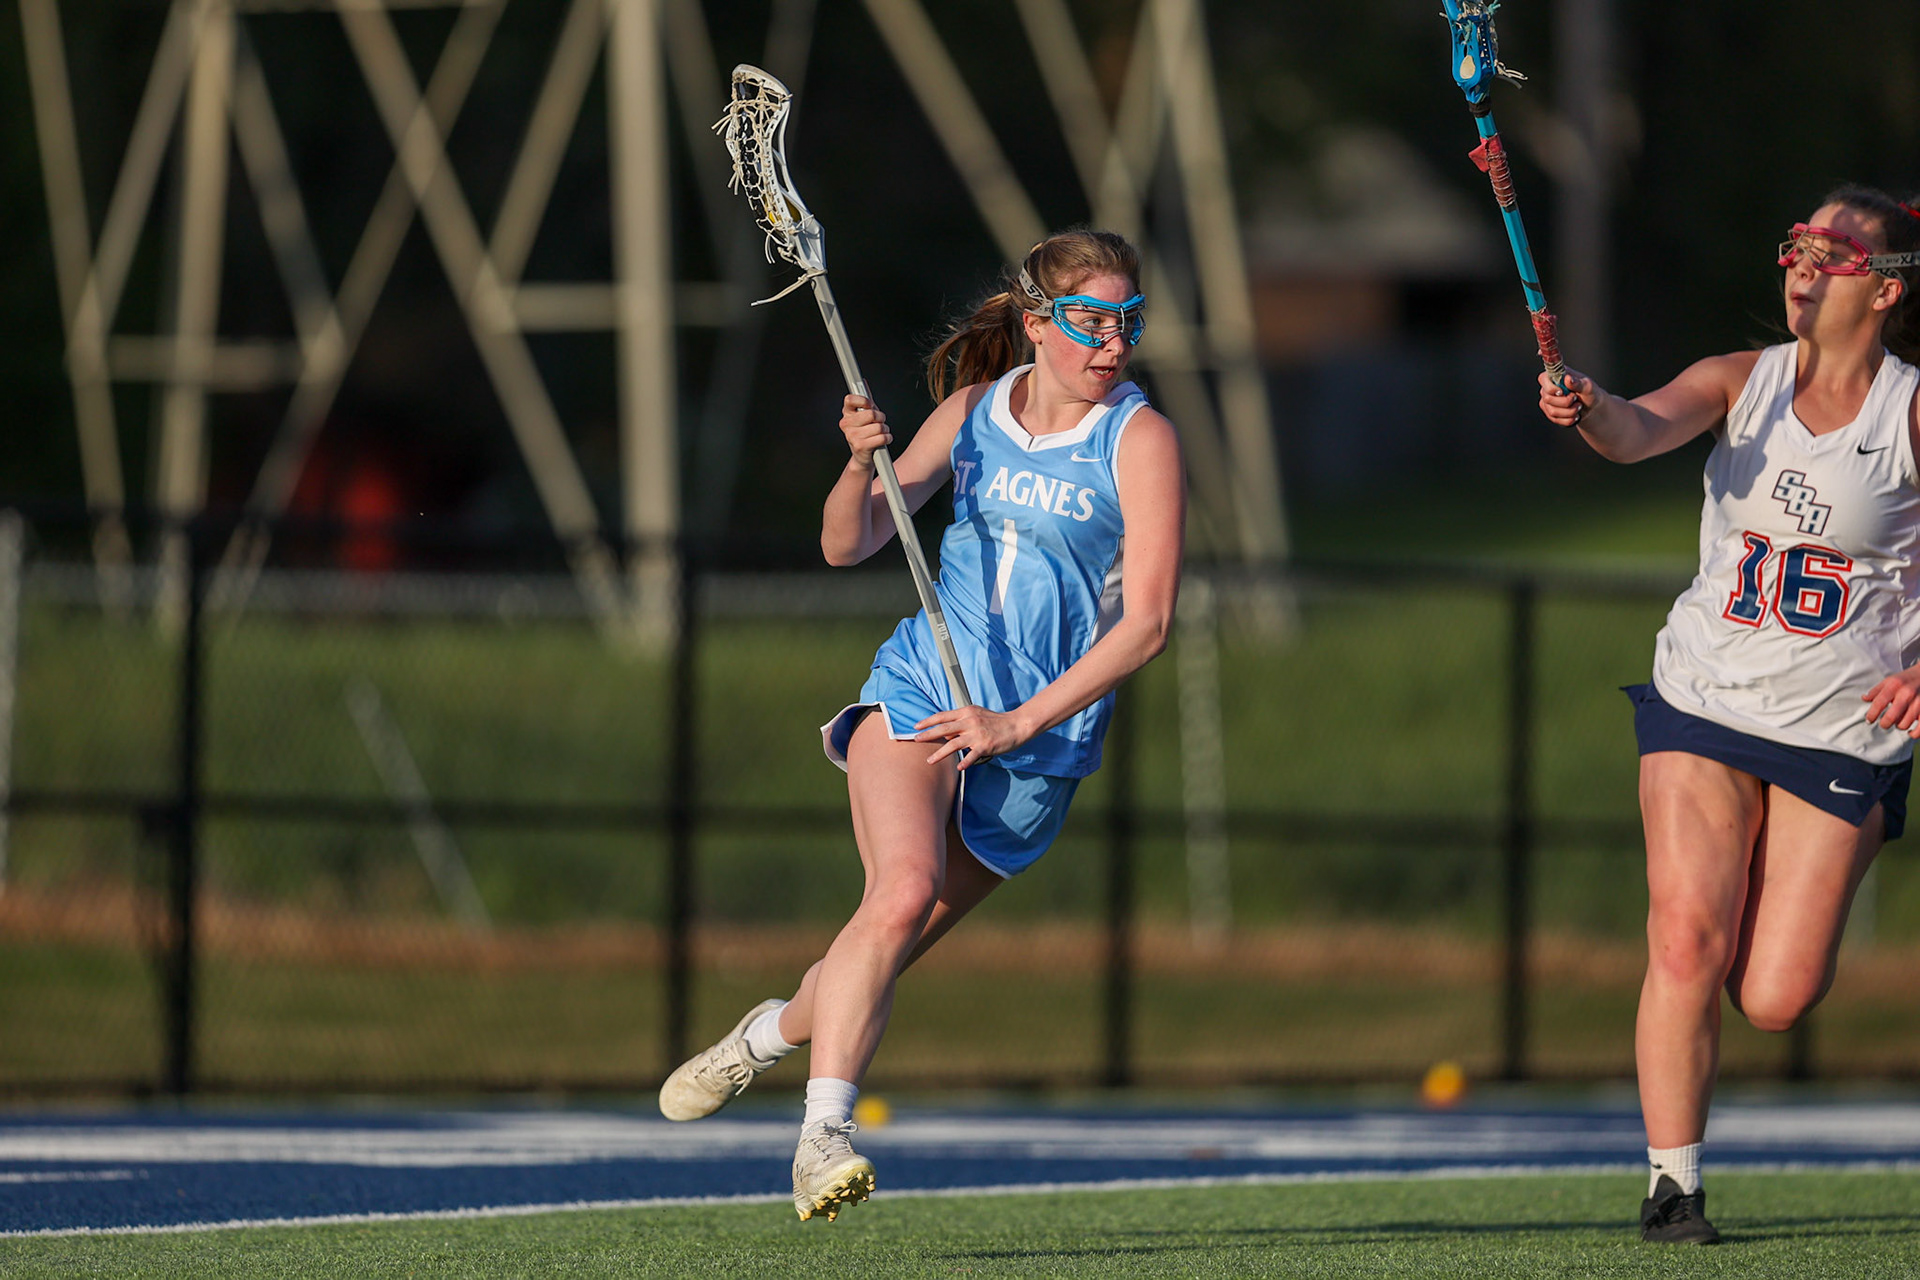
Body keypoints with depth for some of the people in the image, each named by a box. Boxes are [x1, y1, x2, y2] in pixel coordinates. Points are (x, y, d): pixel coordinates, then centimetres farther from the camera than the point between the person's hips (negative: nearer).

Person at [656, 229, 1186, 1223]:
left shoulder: (1140, 441, -6)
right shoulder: (974, 410, 6)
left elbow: (1146, 622, -13)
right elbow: (847, 546, 13)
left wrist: (1020, 722, -20)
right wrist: (862, 466, -10)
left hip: (1040, 740, -1)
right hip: (920, 691, 1)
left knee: (894, 932, 6)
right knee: (904, 890, -26)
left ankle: (780, 1029, 39)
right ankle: (822, 1134, -27)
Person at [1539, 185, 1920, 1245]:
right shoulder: (1742, 382, -1)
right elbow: (1645, 429, -20)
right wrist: (1590, 412, -43)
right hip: (1705, 703, 1)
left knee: (1775, 1000, -5)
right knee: (1686, 940, -15)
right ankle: (1673, 1184, -4)